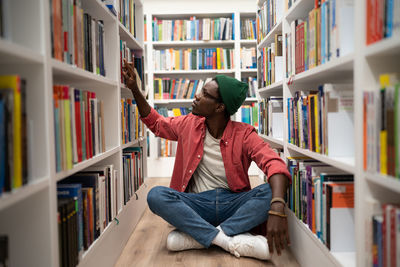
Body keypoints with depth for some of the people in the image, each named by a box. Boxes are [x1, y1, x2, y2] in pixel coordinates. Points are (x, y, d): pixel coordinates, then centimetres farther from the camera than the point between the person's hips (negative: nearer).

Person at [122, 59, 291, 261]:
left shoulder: (244, 135, -8)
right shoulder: (189, 124, 6)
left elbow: (274, 164, -24)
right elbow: (156, 123, 24)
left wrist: (277, 210, -42)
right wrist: (135, 90, 16)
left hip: (234, 203, -2)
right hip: (198, 204, 2)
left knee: (270, 192, -30)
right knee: (155, 195, -26)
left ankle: (196, 235, -30)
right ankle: (230, 241, -32)